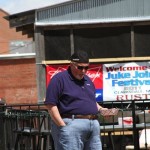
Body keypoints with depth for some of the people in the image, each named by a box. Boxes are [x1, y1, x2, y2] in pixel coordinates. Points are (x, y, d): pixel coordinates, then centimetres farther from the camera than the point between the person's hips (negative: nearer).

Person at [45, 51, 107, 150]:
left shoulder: (88, 80, 20)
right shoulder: (59, 79, -5)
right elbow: (51, 105, -11)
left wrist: (100, 109, 9)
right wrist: (62, 126, -17)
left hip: (93, 124, 8)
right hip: (71, 125, -8)